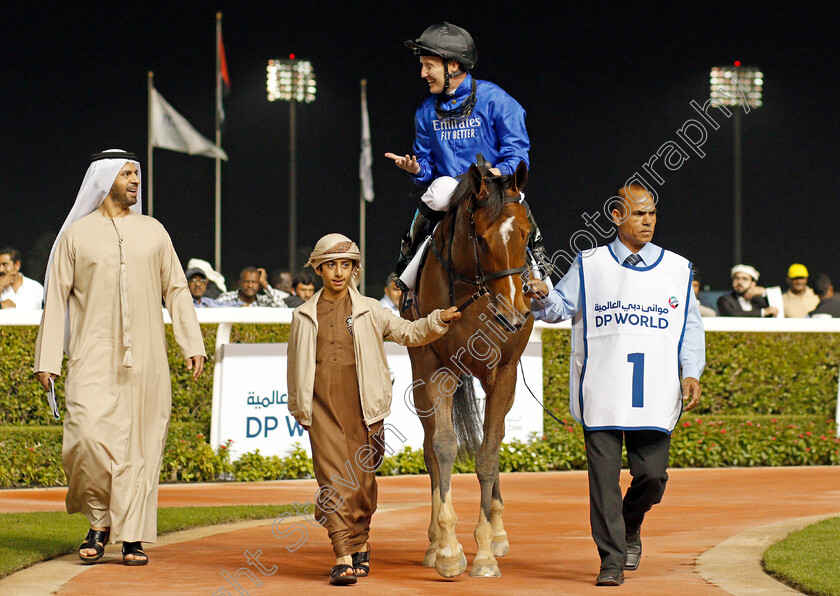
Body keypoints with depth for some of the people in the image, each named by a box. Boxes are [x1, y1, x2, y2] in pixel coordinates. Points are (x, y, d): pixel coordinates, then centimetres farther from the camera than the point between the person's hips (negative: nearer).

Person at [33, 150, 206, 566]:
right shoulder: (77, 235, 7)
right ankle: (100, 519, 5)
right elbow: (56, 298, 7)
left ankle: (133, 536, 4)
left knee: (141, 445, -2)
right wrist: (46, 359, 0)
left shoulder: (153, 231, 13)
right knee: (89, 435, -16)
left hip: (146, 359, 2)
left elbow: (176, 289, 13)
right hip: (93, 356, -2)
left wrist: (193, 345, 4)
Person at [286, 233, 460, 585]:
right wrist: (298, 409, 17)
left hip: (362, 406, 1)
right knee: (332, 479, -10)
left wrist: (438, 322, -6)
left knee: (362, 479, 6)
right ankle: (343, 558, -14)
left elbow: (407, 333, 10)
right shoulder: (304, 317, 9)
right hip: (322, 407, 0)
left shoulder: (368, 311, 8)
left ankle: (360, 545, 28)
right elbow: (295, 367, 16)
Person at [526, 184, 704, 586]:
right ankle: (611, 558, 5)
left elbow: (690, 325, 12)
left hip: (656, 396, 1)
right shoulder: (589, 266, 7)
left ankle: (630, 528, 28)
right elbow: (561, 306, 6)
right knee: (603, 477, -3)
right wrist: (542, 298, -17)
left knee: (652, 475, -2)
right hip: (601, 394, -1)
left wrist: (691, 373, 0)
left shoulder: (677, 270, 11)